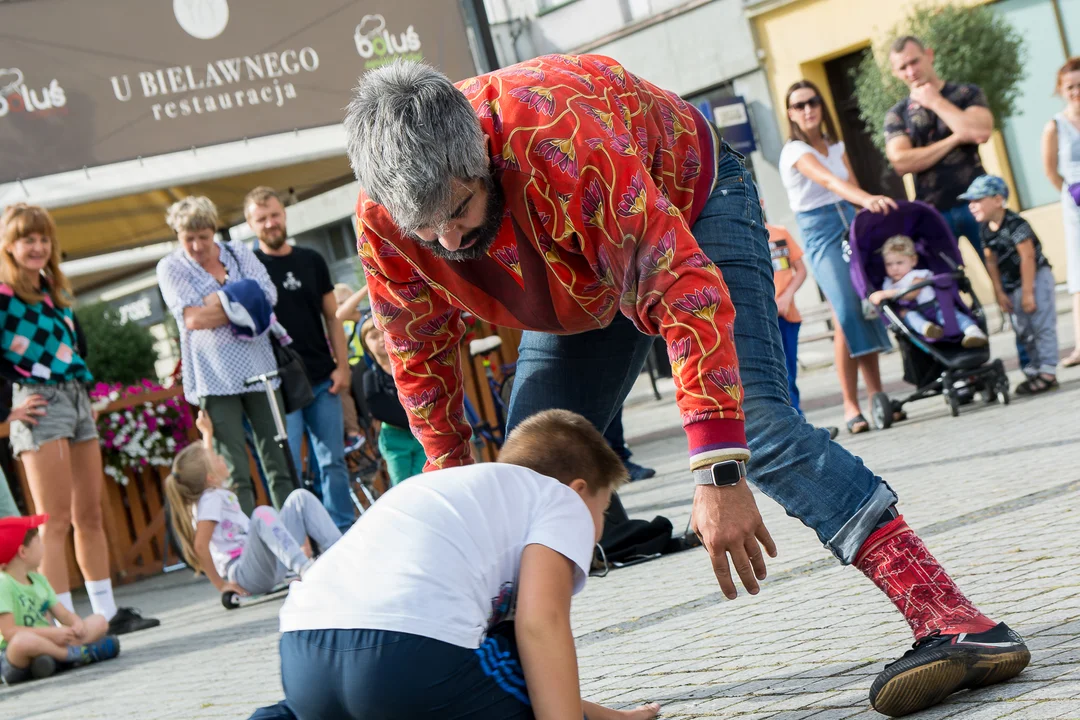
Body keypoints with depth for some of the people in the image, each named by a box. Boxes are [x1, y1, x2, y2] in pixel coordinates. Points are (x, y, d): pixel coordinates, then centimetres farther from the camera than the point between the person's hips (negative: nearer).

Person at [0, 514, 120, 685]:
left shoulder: (38, 579, 15)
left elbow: (63, 614, 11)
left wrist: (78, 623, -13)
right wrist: (51, 633, -25)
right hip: (15, 660, -8)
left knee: (99, 621, 3)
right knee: (23, 640, -43)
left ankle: (60, 655, -24)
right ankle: (80, 654, -23)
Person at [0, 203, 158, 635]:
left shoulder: (53, 289, 15)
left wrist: (80, 382, 14)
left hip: (77, 398, 8)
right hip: (40, 403, -8)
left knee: (90, 515, 11)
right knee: (56, 521, -8)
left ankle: (108, 612, 18)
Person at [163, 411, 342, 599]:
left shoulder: (212, 491, 15)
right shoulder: (210, 500, -14)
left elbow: (206, 466, 38)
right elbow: (200, 545, -24)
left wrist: (207, 432, 48)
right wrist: (220, 584, -22)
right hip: (248, 575, -10)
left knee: (300, 497, 10)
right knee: (263, 513, -36)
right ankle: (306, 569, -53)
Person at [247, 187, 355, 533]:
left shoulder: (311, 260, 11)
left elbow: (331, 317, 12)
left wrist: (342, 365, 3)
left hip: (322, 380, 4)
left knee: (334, 461, 7)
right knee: (287, 470, -5)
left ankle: (345, 532, 15)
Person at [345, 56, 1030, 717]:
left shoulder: (561, 139, -44)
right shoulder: (382, 221, -26)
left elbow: (684, 284, -46)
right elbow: (421, 357, -8)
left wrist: (719, 472, -50)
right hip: (582, 285, 6)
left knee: (755, 421, -24)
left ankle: (955, 624, -29)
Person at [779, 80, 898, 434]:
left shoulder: (835, 145, 13)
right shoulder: (794, 151, -11)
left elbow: (851, 184, 11)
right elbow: (829, 181, -28)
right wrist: (867, 199, -43)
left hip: (850, 223, 6)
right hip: (820, 230, -6)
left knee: (868, 307, 2)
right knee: (846, 313, -17)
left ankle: (876, 396, 9)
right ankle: (850, 405, -15)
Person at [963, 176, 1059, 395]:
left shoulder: (1015, 224, -22)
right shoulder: (986, 231, 1)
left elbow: (1027, 258, -23)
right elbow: (992, 262, 5)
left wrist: (1028, 292, -22)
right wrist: (1000, 293, 1)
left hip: (1036, 277, -8)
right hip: (1012, 285, 8)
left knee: (1042, 325, -8)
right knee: (1024, 331, 11)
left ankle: (1048, 372, -8)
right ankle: (1034, 369, 19)